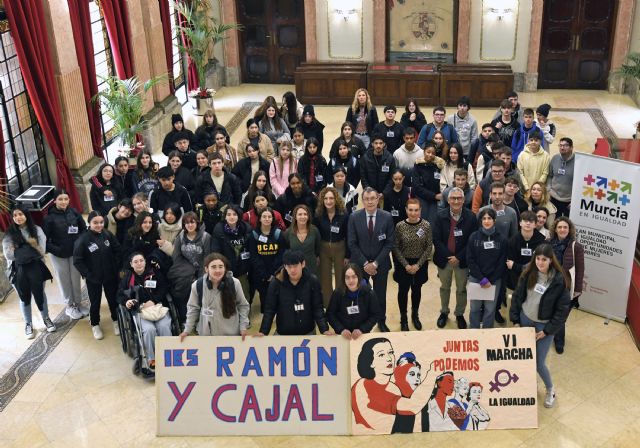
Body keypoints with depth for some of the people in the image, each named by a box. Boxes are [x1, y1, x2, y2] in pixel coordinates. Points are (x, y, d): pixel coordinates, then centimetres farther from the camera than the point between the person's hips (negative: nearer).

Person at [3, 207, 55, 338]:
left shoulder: (36, 230, -4)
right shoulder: (9, 234, -2)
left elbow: (41, 251, -10)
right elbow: (8, 254, -10)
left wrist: (19, 251, -16)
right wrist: (29, 249, -15)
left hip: (35, 268, -1)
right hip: (18, 270, 1)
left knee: (39, 294, 11)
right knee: (24, 297, 12)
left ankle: (46, 319, 32)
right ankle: (28, 324, 28)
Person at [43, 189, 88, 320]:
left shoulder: (74, 212, -5)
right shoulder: (49, 217, -13)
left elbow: (83, 228, 4)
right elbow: (44, 238, -11)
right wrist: (55, 250, -21)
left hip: (75, 252, 2)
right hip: (59, 255, -2)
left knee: (76, 279, 12)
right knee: (64, 280, 11)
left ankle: (78, 303, 29)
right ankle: (69, 306, 26)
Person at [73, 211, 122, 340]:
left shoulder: (108, 235, -8)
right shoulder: (83, 239, -17)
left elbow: (117, 251, 4)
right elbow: (77, 261, -13)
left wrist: (117, 268, -1)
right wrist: (88, 275, -14)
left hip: (110, 276, 3)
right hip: (93, 278, -3)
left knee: (113, 299, 16)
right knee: (95, 302, 12)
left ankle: (116, 321, 37)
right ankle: (95, 325, 33)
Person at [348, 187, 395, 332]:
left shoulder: (387, 217, -8)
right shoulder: (354, 217, -8)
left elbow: (389, 243, -6)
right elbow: (352, 244, -6)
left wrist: (376, 263, -11)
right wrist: (365, 263, -11)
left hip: (380, 264, 1)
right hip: (360, 263, 0)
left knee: (380, 294, 13)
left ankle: (381, 321, 33)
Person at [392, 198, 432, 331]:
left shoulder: (426, 226, -11)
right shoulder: (400, 226, -13)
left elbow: (429, 247, -5)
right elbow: (396, 247, -7)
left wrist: (418, 265, -10)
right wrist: (406, 265, -11)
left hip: (420, 264, 1)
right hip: (403, 264, -1)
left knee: (417, 289, 16)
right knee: (403, 290, 9)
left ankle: (415, 315, 36)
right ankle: (403, 318, 26)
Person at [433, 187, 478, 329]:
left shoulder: (471, 217, -11)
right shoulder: (440, 216, -8)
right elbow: (436, 239, -9)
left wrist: (458, 257, -14)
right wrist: (448, 256, -15)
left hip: (462, 260, -1)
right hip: (444, 258, 1)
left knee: (461, 289, 13)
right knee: (444, 287, 18)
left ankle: (460, 314, 32)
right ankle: (444, 312, 37)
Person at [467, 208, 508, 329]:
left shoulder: (502, 239, -2)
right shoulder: (473, 237, -2)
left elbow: (502, 263, -1)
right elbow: (470, 260, -5)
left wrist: (491, 280, -8)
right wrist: (482, 279, -11)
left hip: (494, 280, 0)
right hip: (475, 278, 0)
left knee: (490, 309, 4)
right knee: (475, 308, 6)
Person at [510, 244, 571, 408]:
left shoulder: (559, 280, -17)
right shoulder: (528, 274, -6)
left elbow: (563, 308, -12)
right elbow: (517, 296, 4)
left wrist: (547, 330, -12)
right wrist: (515, 320, 0)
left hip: (544, 325, -3)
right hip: (524, 319, 4)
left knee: (539, 363, 0)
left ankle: (550, 390, 27)